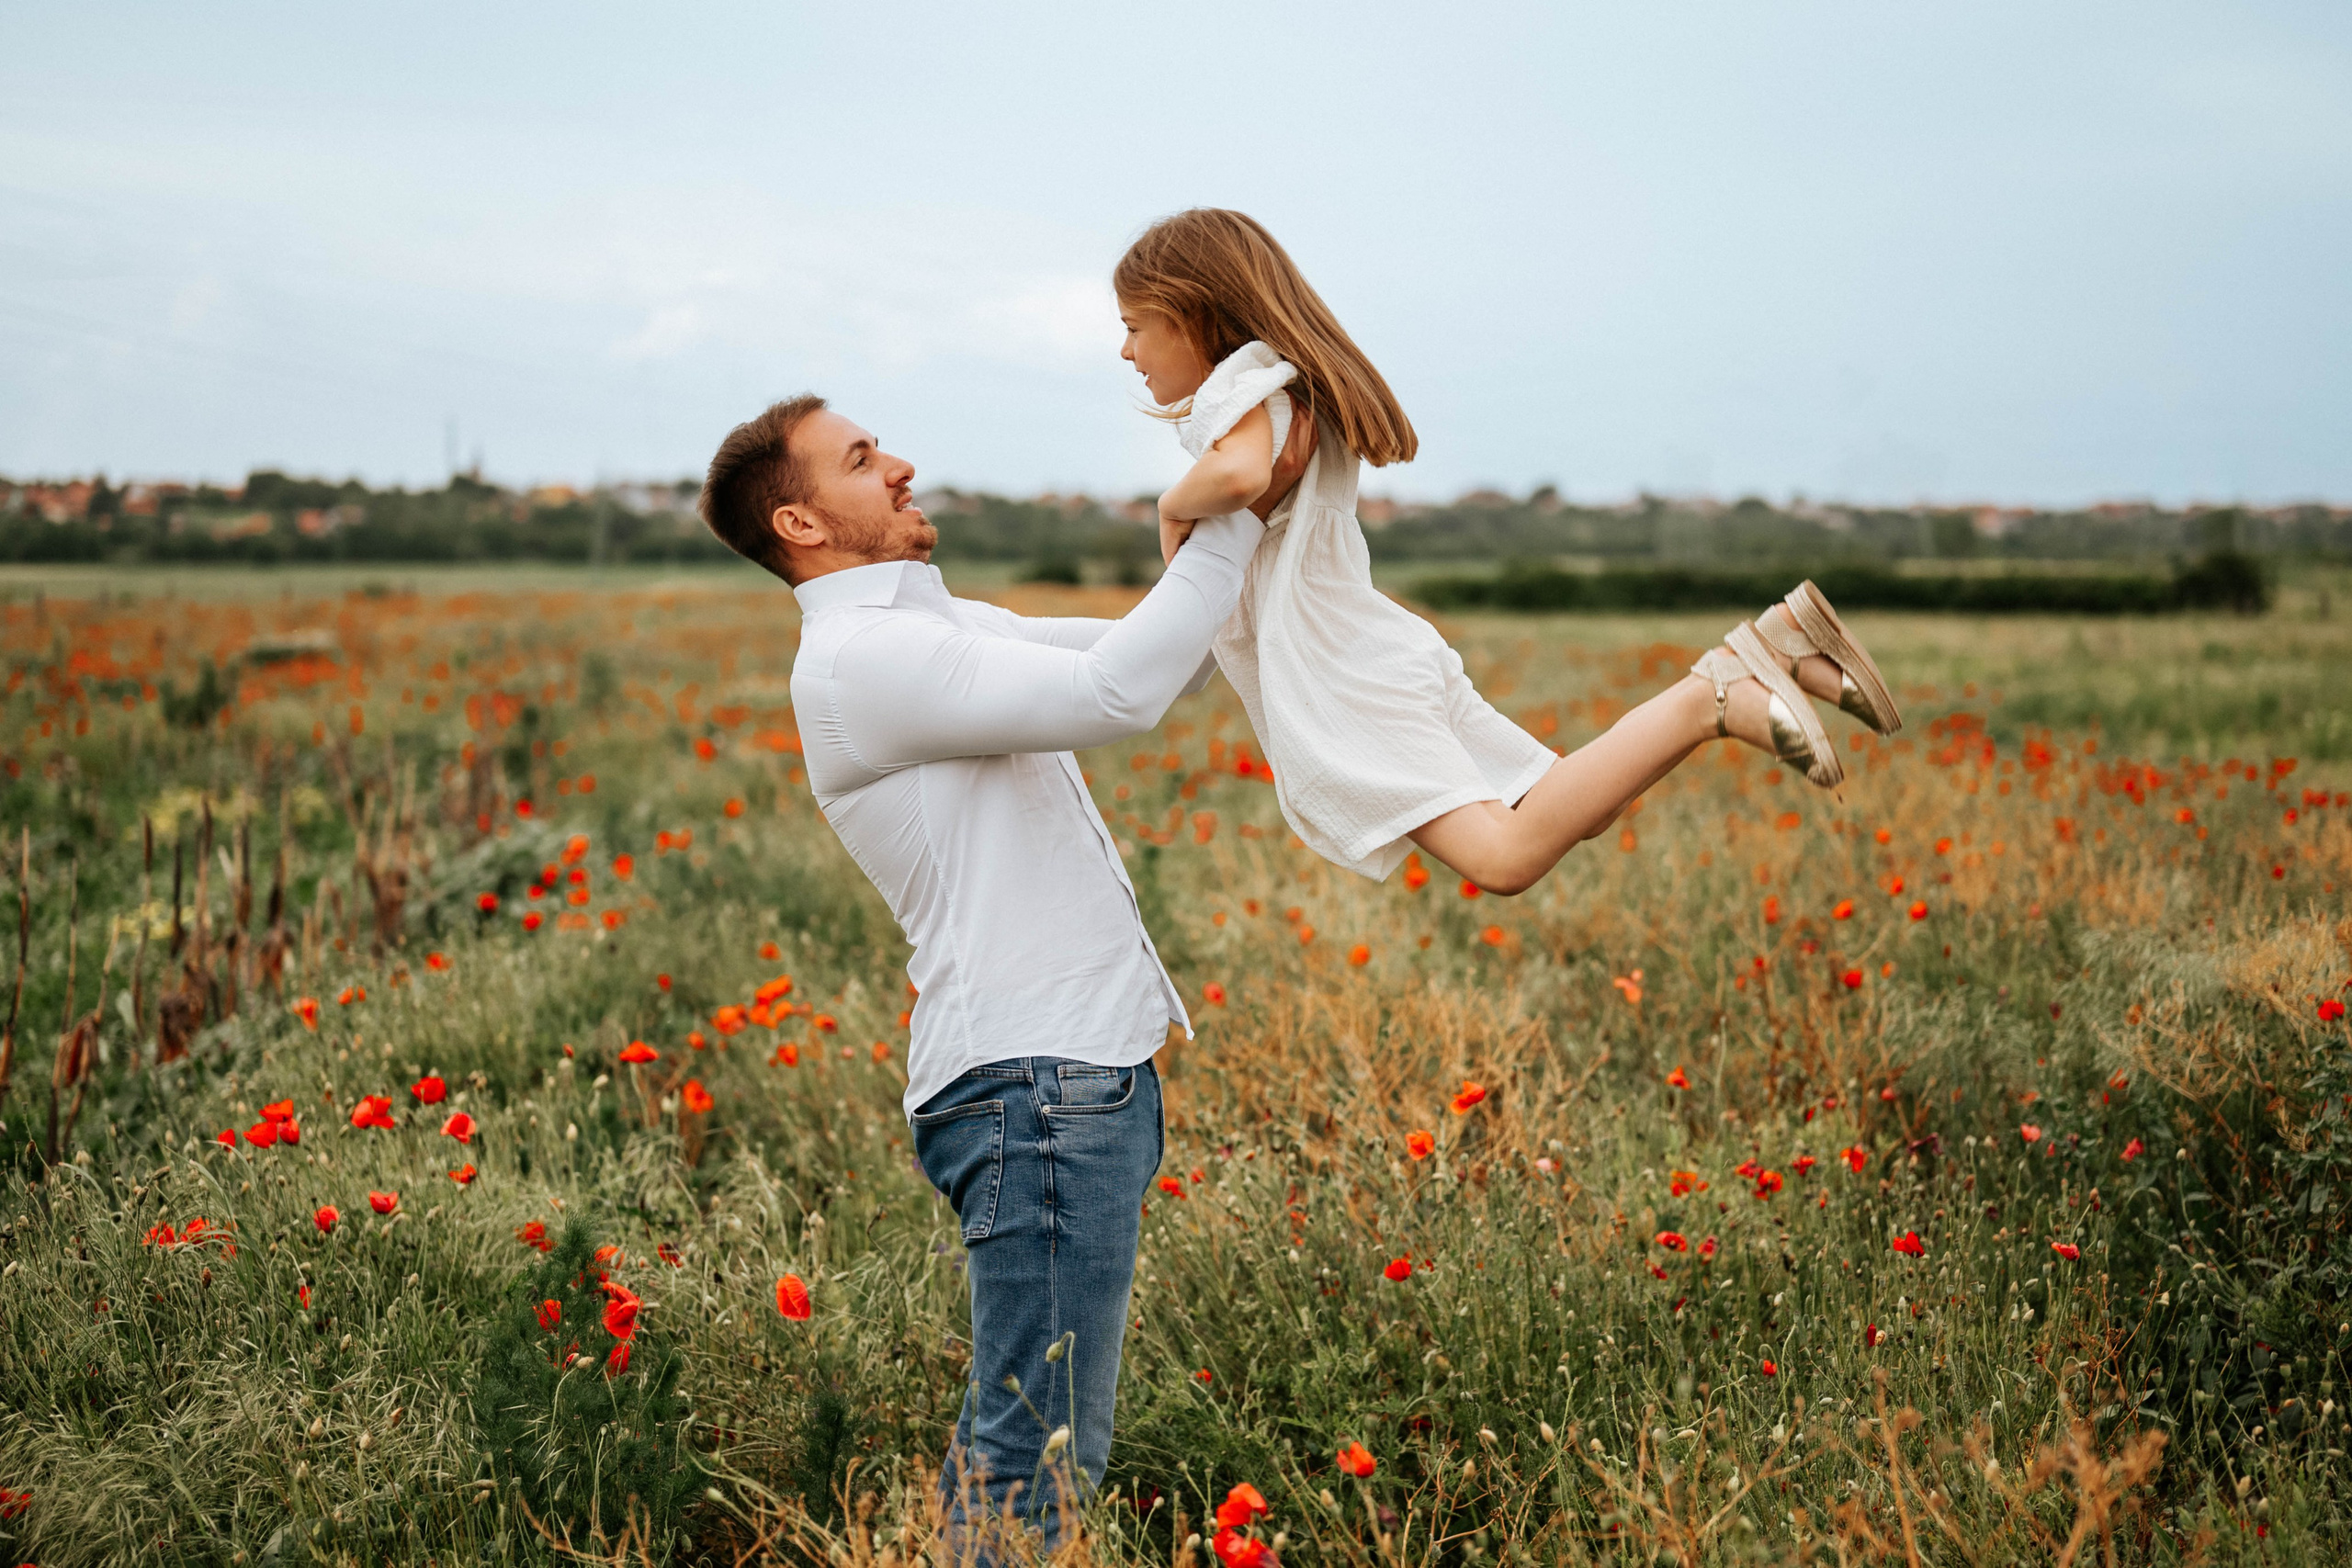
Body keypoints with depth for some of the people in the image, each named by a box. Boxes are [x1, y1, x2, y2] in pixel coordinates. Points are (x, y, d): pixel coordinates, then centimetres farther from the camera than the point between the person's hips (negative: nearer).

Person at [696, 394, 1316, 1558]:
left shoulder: (948, 627, 20)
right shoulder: (857, 658, -12)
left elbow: (1166, 657, 22)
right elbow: (1115, 694, -21)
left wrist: (1258, 511, 8)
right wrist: (1239, 519, -13)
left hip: (1079, 1070, 10)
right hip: (1033, 1081, -10)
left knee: (1012, 1435, 15)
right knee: (1044, 1455, -9)